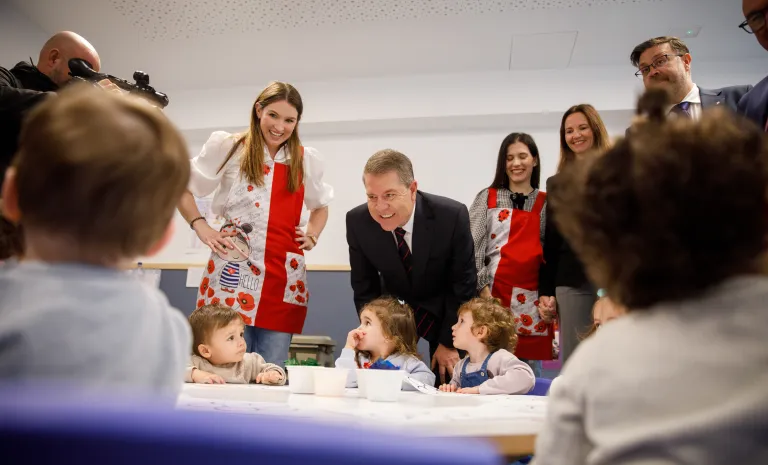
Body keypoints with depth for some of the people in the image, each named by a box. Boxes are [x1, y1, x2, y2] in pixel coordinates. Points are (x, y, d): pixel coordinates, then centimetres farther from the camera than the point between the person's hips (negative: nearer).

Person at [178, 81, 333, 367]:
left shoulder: (307, 161, 12)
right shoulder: (229, 148, 4)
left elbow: (320, 205, 28)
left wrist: (313, 235, 10)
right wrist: (201, 227, -2)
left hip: (284, 278, 3)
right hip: (233, 274, -2)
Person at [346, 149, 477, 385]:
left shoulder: (452, 216, -28)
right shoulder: (357, 221, -21)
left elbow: (463, 285, -17)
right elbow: (364, 290, -10)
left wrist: (448, 343, -13)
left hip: (444, 310, -1)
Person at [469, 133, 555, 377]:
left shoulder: (546, 203, 10)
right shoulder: (487, 198, 6)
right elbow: (473, 248, -1)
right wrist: (483, 289, -10)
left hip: (532, 299, 2)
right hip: (493, 294, -2)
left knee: (530, 377, 8)